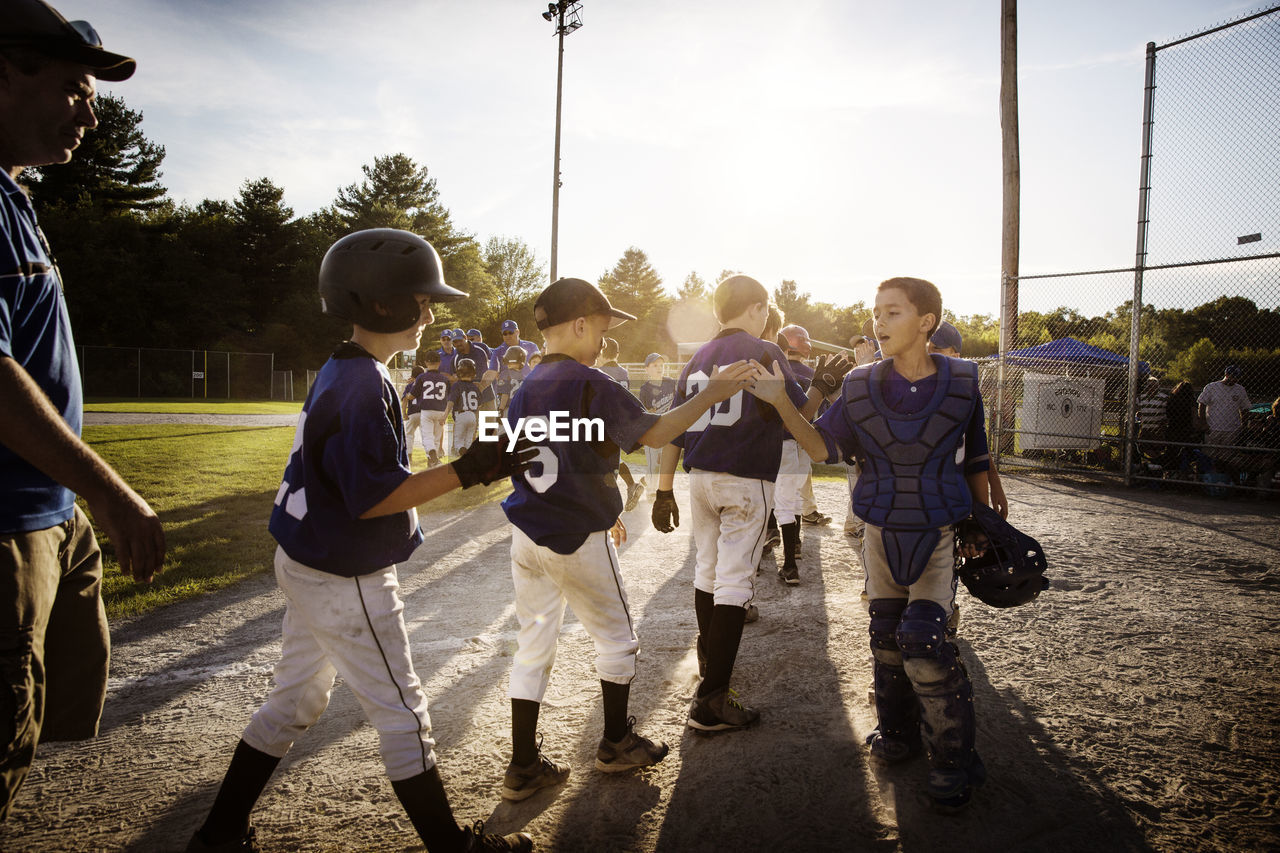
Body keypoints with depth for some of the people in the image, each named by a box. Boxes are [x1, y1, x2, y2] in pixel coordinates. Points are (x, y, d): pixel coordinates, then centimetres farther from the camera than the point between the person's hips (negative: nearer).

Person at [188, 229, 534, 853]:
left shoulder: (339, 372, 7)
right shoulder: (363, 385, -24)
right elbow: (373, 499, -25)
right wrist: (466, 472, -24)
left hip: (307, 564, 10)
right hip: (344, 582, -10)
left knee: (295, 701, 22)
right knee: (402, 714, 4)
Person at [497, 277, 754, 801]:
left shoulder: (524, 390, 8)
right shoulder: (589, 384, -15)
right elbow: (653, 433, -16)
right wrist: (712, 394, -8)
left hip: (526, 537, 7)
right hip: (579, 541, -6)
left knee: (533, 646, 13)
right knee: (616, 639, 15)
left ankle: (524, 767, 18)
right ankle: (616, 744, 29)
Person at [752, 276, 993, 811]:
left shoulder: (961, 383, -8)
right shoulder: (861, 386, -5)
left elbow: (975, 460, 4)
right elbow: (822, 447, -6)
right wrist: (781, 402, -20)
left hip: (939, 533, -3)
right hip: (881, 530, 3)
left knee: (923, 641, -13)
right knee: (886, 637, 11)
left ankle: (954, 760, 6)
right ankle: (899, 732, 35)